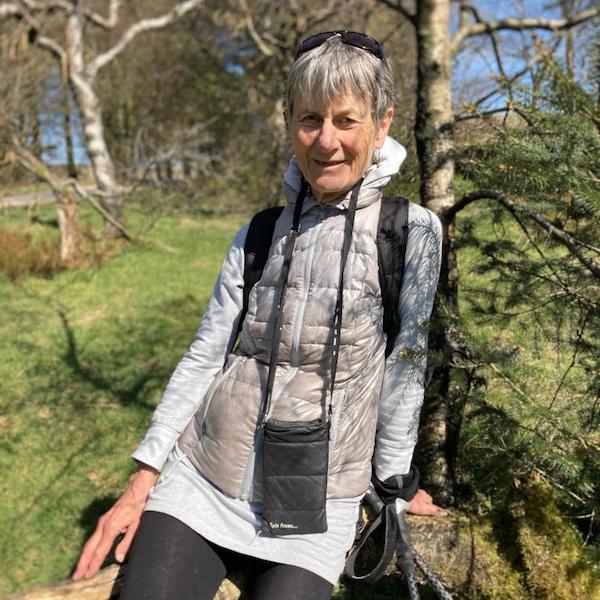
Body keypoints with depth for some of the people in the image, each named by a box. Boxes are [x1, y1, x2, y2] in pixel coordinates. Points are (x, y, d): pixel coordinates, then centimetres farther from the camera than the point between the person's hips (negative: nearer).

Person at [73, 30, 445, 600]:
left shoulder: (412, 231, -6)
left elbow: (404, 365, -3)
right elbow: (204, 357, 4)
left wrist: (393, 483, 3)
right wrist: (143, 478, 1)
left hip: (314, 507, -2)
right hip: (199, 479, 3)